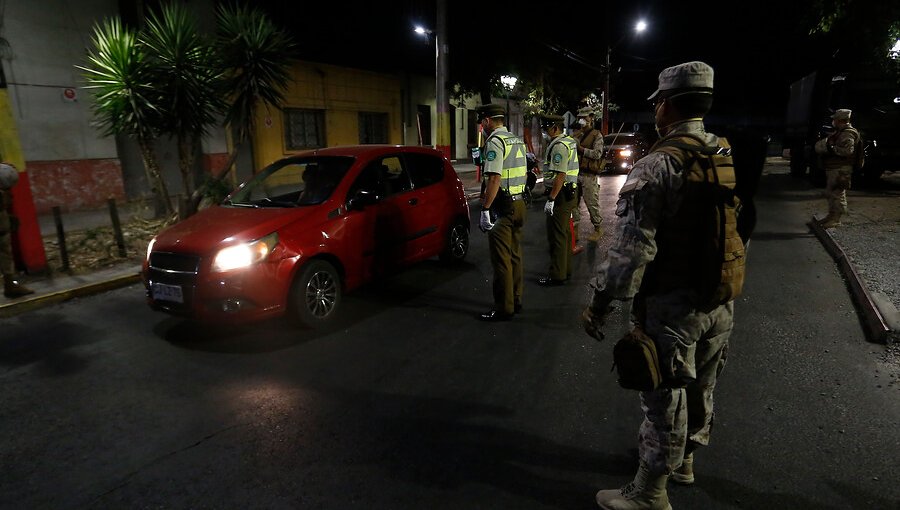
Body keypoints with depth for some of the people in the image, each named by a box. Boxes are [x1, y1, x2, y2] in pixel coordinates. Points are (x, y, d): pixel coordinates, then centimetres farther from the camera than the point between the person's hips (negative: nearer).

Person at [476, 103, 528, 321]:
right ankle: (516, 301, 25)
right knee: (514, 256, 15)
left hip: (503, 207, -9)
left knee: (501, 259, -3)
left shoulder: (494, 142, -13)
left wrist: (485, 209, -20)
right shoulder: (517, 140, 15)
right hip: (519, 203, 9)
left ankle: (503, 308, 3)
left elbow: (494, 179, -21)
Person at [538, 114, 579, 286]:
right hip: (569, 193, 11)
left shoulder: (559, 146, -18)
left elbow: (560, 175, -24)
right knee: (564, 234, 17)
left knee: (556, 235, -5)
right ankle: (566, 270, 28)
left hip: (561, 194, -11)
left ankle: (557, 275, 1)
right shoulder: (569, 141, 15)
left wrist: (551, 199, -24)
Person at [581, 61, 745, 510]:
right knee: (700, 387, 23)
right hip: (722, 299, 8)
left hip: (672, 303, -7)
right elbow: (738, 229, 12)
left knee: (664, 397, 6)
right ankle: (684, 460, 45)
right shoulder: (729, 158, 4)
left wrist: (600, 302, -17)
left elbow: (632, 246, -24)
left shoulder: (659, 165, -20)